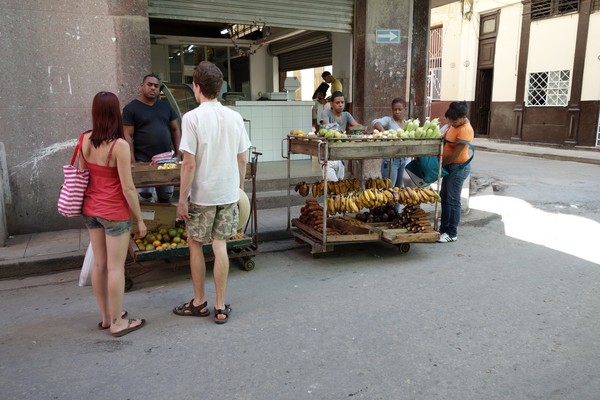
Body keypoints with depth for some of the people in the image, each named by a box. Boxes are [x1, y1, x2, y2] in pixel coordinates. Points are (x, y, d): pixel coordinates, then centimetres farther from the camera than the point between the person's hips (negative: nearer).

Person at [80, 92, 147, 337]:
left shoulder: (85, 140, 0)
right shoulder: (119, 145, -19)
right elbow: (127, 188, -18)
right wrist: (140, 219, -9)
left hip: (91, 210, 7)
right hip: (114, 213, -7)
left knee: (99, 264, 15)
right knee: (116, 267, 3)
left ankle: (106, 316, 31)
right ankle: (117, 323, 15)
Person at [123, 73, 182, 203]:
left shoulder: (166, 106, 12)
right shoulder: (131, 108, -2)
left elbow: (175, 130, 14)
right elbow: (128, 136, -7)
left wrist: (178, 154, 5)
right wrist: (132, 162, -14)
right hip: (143, 162, -4)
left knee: (166, 196, 12)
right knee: (144, 197, -8)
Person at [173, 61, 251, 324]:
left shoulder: (192, 118, -13)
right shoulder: (235, 117, 1)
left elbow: (189, 163, -15)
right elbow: (243, 160, 5)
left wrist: (182, 199, -8)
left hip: (202, 195, -4)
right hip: (228, 192, 4)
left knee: (195, 245, 14)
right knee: (220, 246, 9)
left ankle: (199, 302, 25)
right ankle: (220, 307, 16)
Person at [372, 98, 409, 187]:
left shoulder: (407, 123, 11)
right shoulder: (388, 120, -7)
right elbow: (375, 122, -26)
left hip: (404, 160, 6)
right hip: (391, 160, -6)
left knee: (400, 187, 16)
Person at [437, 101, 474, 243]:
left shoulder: (465, 131, -23)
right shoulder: (454, 124, 5)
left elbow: (455, 155, -23)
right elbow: (446, 140, 19)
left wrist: (439, 163, -11)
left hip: (458, 167, -10)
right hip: (450, 166, 10)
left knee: (453, 200, -3)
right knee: (444, 197, 15)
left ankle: (452, 233, 8)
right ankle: (444, 228, 26)